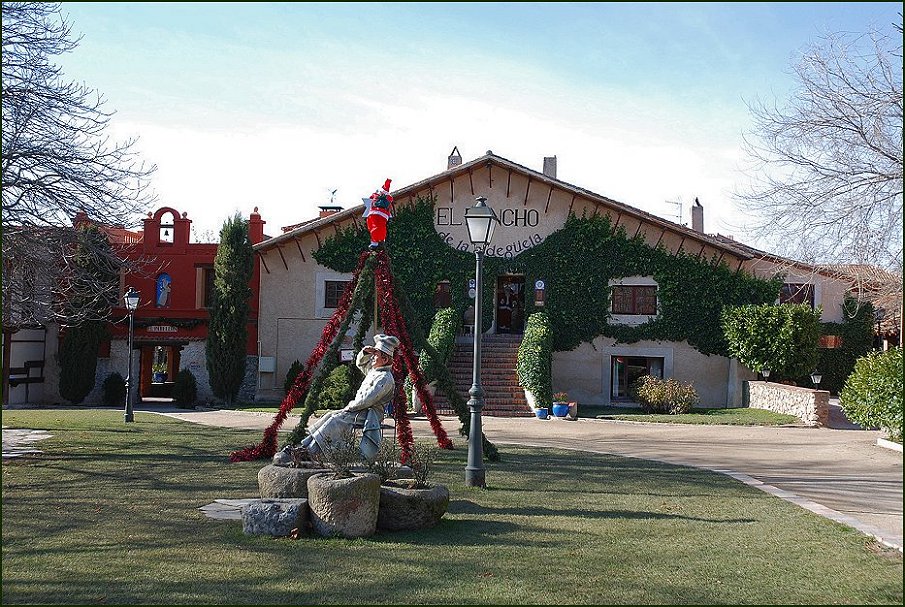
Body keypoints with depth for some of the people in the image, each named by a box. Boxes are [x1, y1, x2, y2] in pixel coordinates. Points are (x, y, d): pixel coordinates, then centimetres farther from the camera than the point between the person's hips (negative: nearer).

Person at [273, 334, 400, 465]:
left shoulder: (385, 378, -16)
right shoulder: (374, 369, 16)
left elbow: (367, 400, -23)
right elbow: (360, 363, 33)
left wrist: (349, 407, -9)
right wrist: (365, 352, 10)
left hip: (369, 415, -10)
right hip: (358, 410, 10)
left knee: (334, 422, -25)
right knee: (329, 417, -5)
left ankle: (308, 452, -29)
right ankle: (302, 445, -12)